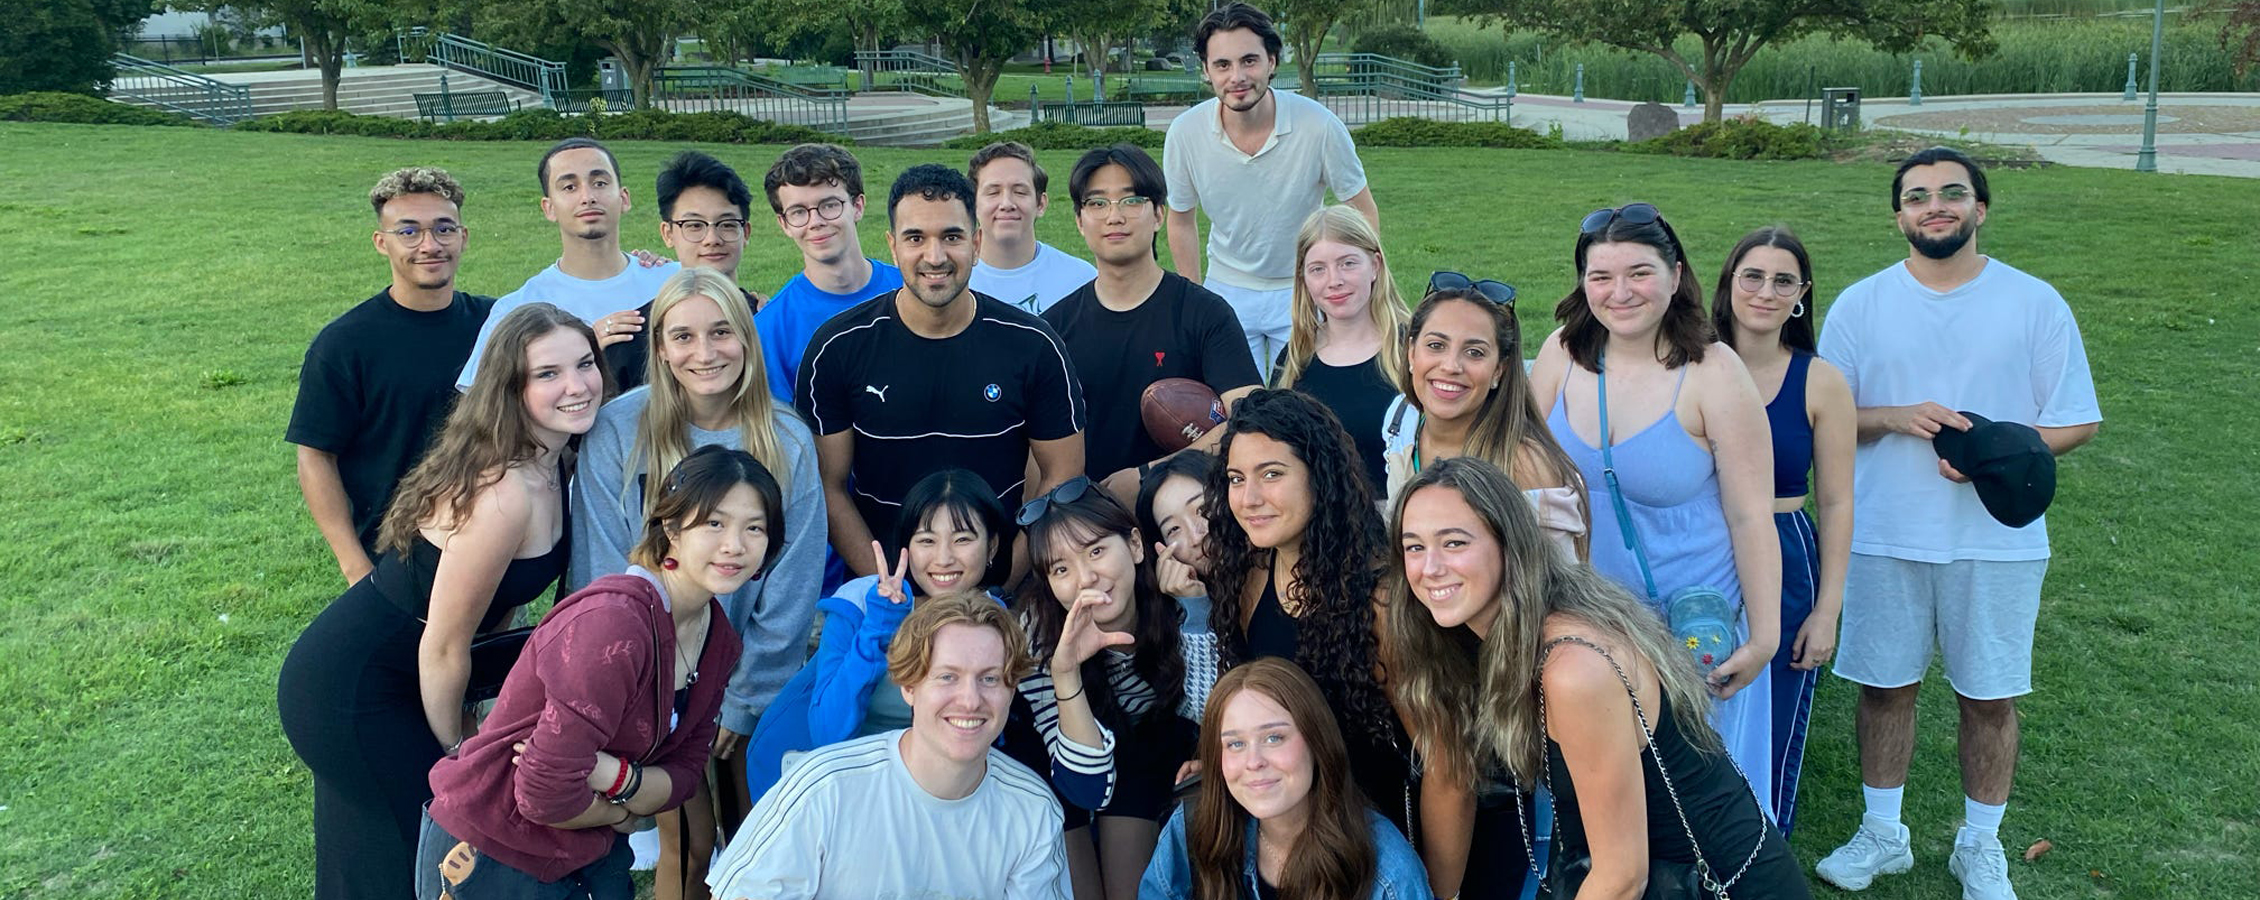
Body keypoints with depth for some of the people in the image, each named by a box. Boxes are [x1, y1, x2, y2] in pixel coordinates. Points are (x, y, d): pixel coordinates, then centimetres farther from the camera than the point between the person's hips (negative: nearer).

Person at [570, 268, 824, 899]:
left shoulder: (788, 442, -10)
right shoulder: (618, 431, -13)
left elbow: (793, 586, -7)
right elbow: (604, 575, -10)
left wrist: (744, 699, -7)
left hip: (756, 683, 1)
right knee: (688, 844, 1)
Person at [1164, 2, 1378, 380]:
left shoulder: (1319, 125, -20)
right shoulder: (1185, 133, -14)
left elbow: (1363, 213, -6)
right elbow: (1181, 220, 3)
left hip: (1304, 290, -1)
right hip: (1226, 289, 1)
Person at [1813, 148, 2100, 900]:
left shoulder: (2035, 303, -2)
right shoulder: (1860, 305, 1)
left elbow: (2075, 421, -1)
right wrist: (1895, 418, -16)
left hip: (1998, 541, -1)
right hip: (1884, 538, 1)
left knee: (1990, 697, 8)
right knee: (1885, 687, 10)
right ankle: (1882, 835, 27)